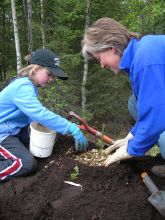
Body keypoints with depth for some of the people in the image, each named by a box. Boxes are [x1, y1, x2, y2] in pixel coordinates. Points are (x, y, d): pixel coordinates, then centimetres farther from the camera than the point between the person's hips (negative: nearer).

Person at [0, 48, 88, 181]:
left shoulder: (29, 85, 6)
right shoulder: (22, 87, -27)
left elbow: (34, 113, 6)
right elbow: (41, 114, -38)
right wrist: (73, 129, -39)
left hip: (16, 129, 10)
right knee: (28, 164, -23)